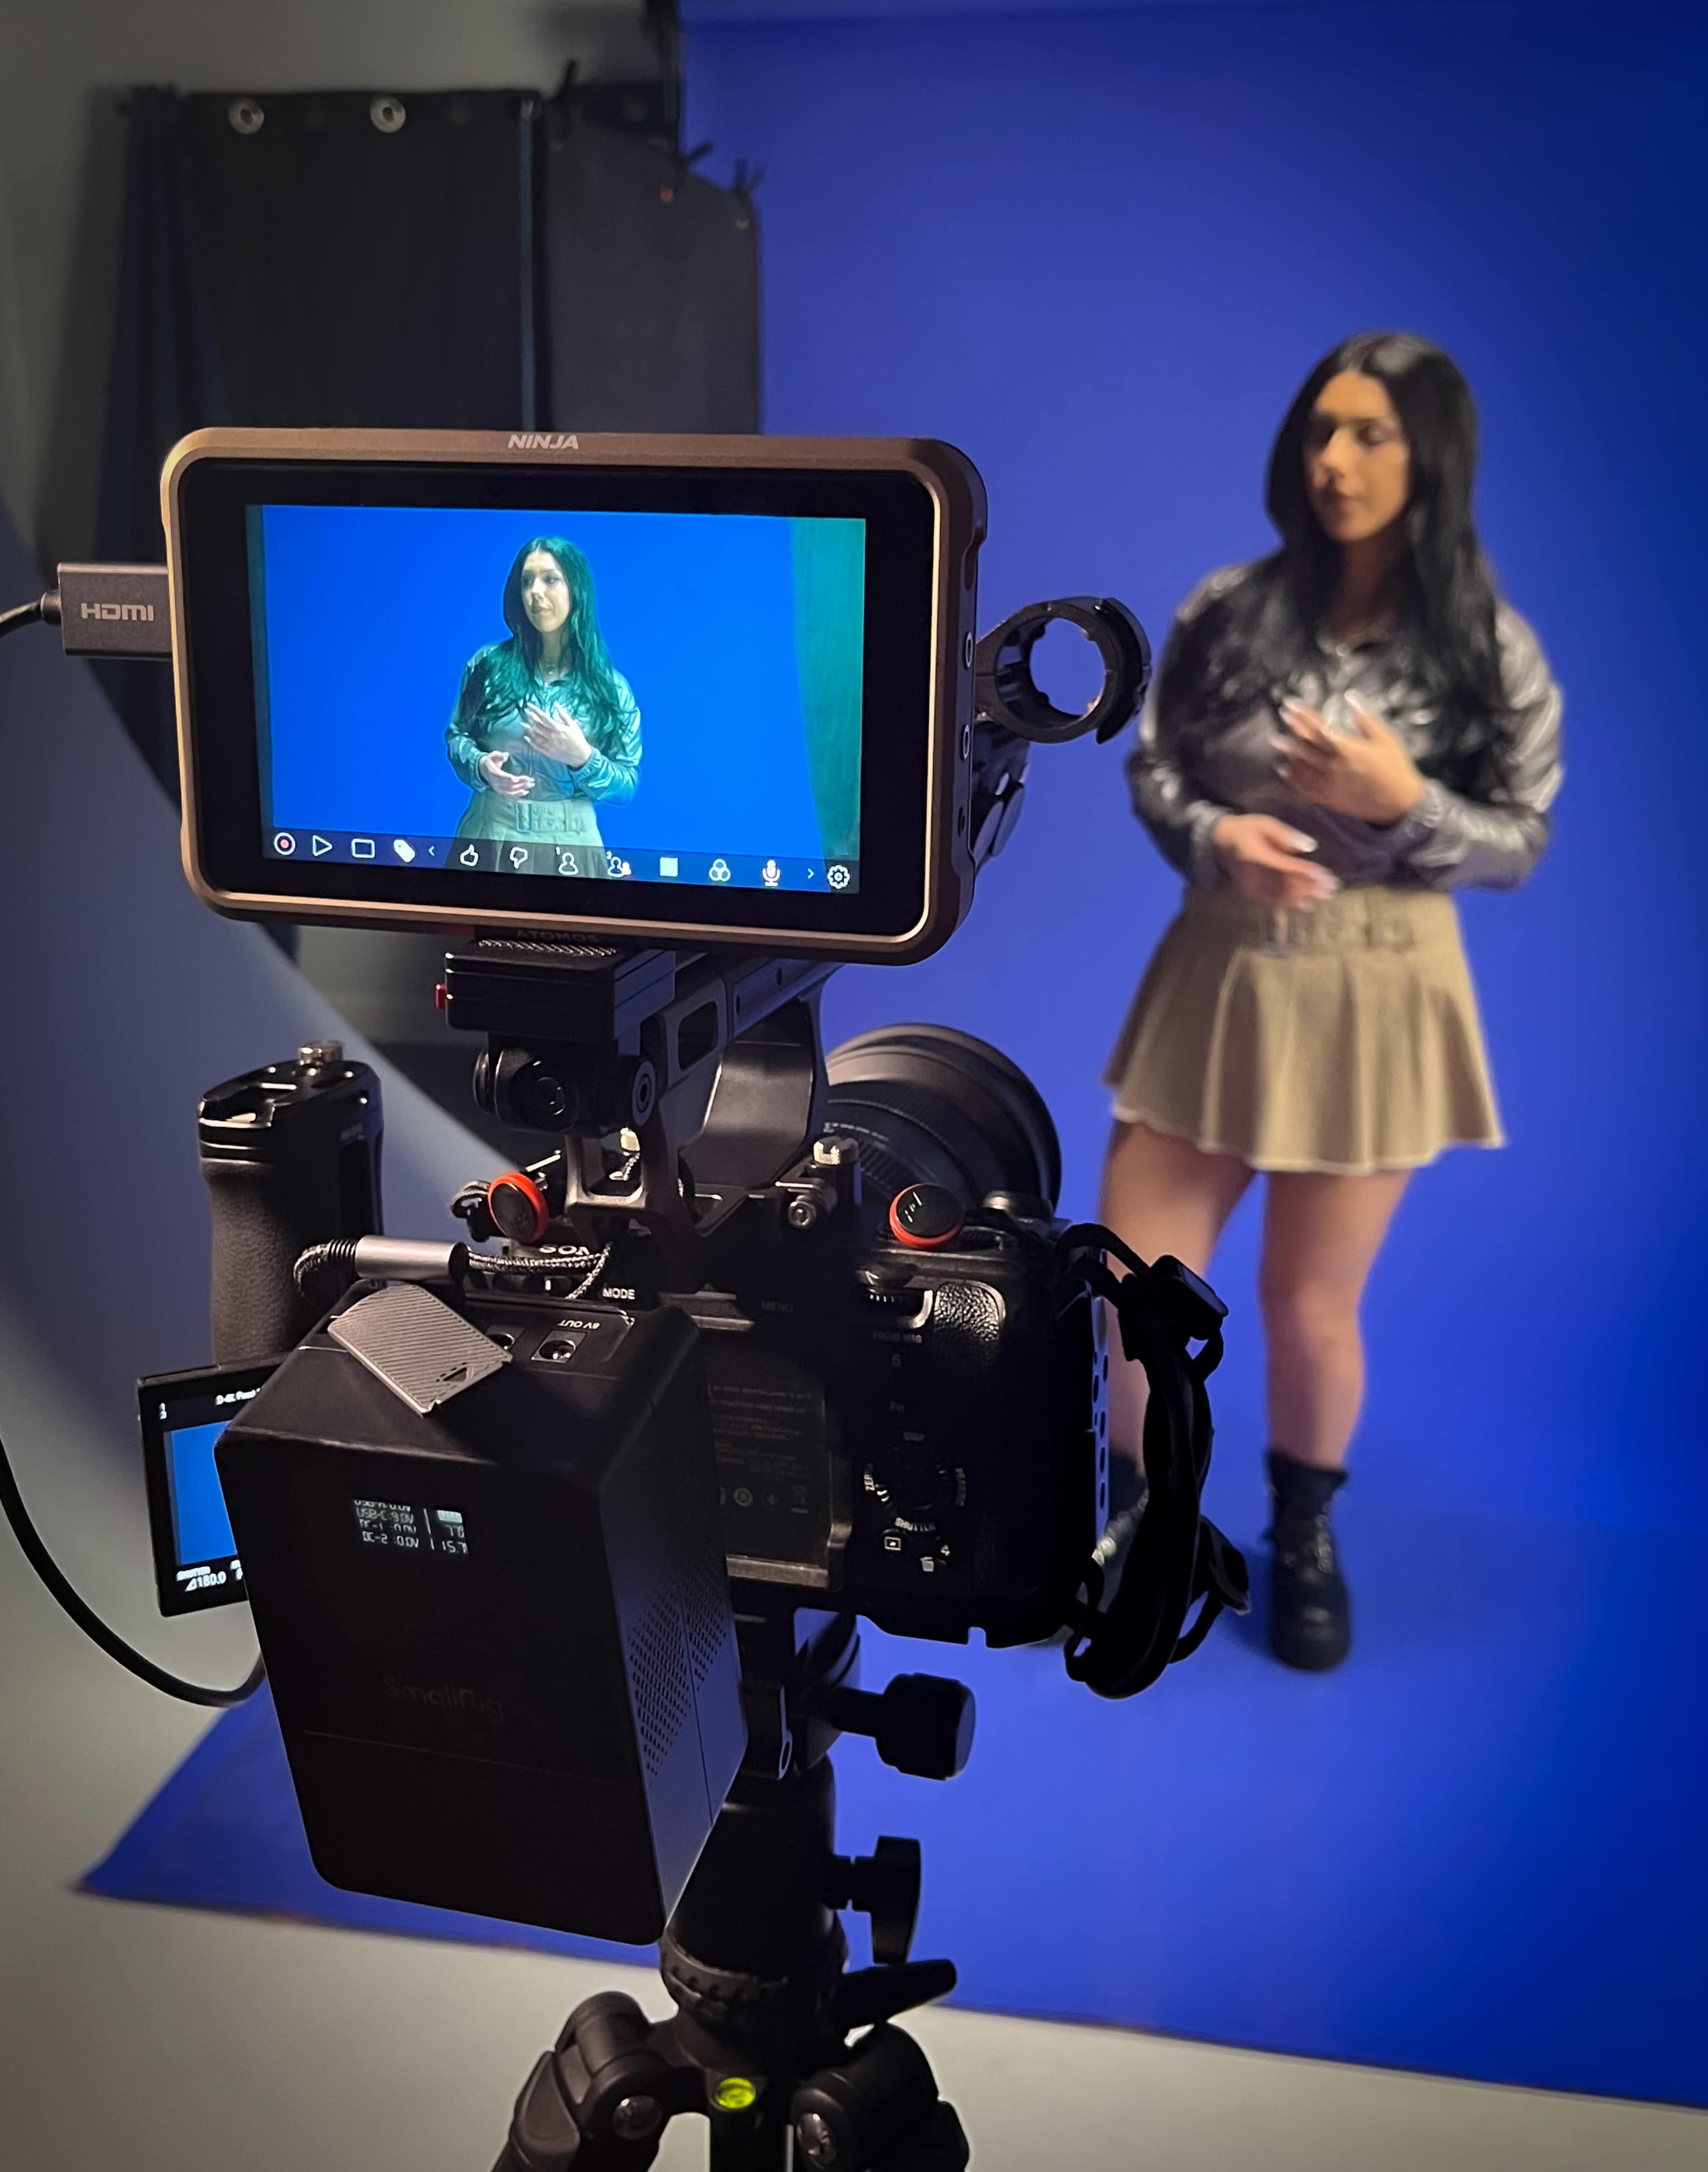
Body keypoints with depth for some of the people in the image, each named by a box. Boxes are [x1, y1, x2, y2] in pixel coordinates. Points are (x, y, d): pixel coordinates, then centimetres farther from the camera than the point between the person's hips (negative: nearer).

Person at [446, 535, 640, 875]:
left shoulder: (611, 687, -1)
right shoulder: (490, 664, 2)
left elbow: (627, 787, -2)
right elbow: (456, 736, 8)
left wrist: (582, 758, -19)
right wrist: (481, 766, -12)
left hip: (568, 845, -1)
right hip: (491, 835, 1)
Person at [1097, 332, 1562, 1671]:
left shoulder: (1491, 651, -8)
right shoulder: (1229, 611, -4)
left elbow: (1522, 846, -3)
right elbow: (1152, 770, 4)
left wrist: (1403, 803, -21)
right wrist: (1215, 836, -17)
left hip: (1374, 1000, -2)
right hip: (1219, 974, 2)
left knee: (1312, 1308, 10)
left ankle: (1304, 1536, 39)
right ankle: (1139, 1505, 35)